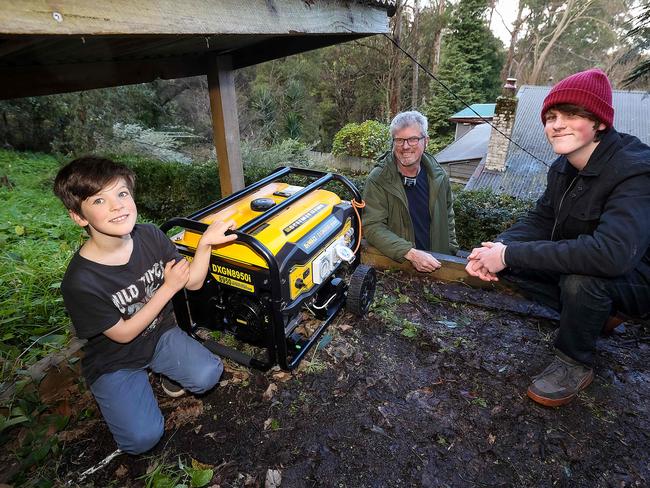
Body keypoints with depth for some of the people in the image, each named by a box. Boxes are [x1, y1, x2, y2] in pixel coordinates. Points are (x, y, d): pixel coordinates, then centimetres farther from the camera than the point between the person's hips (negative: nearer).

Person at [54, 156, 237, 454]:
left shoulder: (150, 236, -16)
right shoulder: (80, 281, -29)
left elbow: (193, 282, -9)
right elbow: (123, 334, -17)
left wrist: (205, 242, -25)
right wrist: (168, 288, -20)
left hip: (160, 333, 3)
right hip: (115, 360, -3)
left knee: (208, 375, -19)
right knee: (143, 437, -16)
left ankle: (163, 369, 12)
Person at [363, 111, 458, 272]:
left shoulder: (439, 176, 3)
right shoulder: (377, 180, -12)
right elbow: (372, 226, -18)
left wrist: (452, 254, 12)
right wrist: (411, 253, -26)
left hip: (437, 264, 0)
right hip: (393, 265, 0)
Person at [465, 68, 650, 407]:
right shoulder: (563, 168, -4)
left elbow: (611, 254, -42)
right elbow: (539, 222, 0)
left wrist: (510, 254, -38)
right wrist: (495, 249, -21)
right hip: (577, 265, 7)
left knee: (580, 278, -37)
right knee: (508, 263, -6)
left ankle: (575, 364, -7)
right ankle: (595, 316, 9)